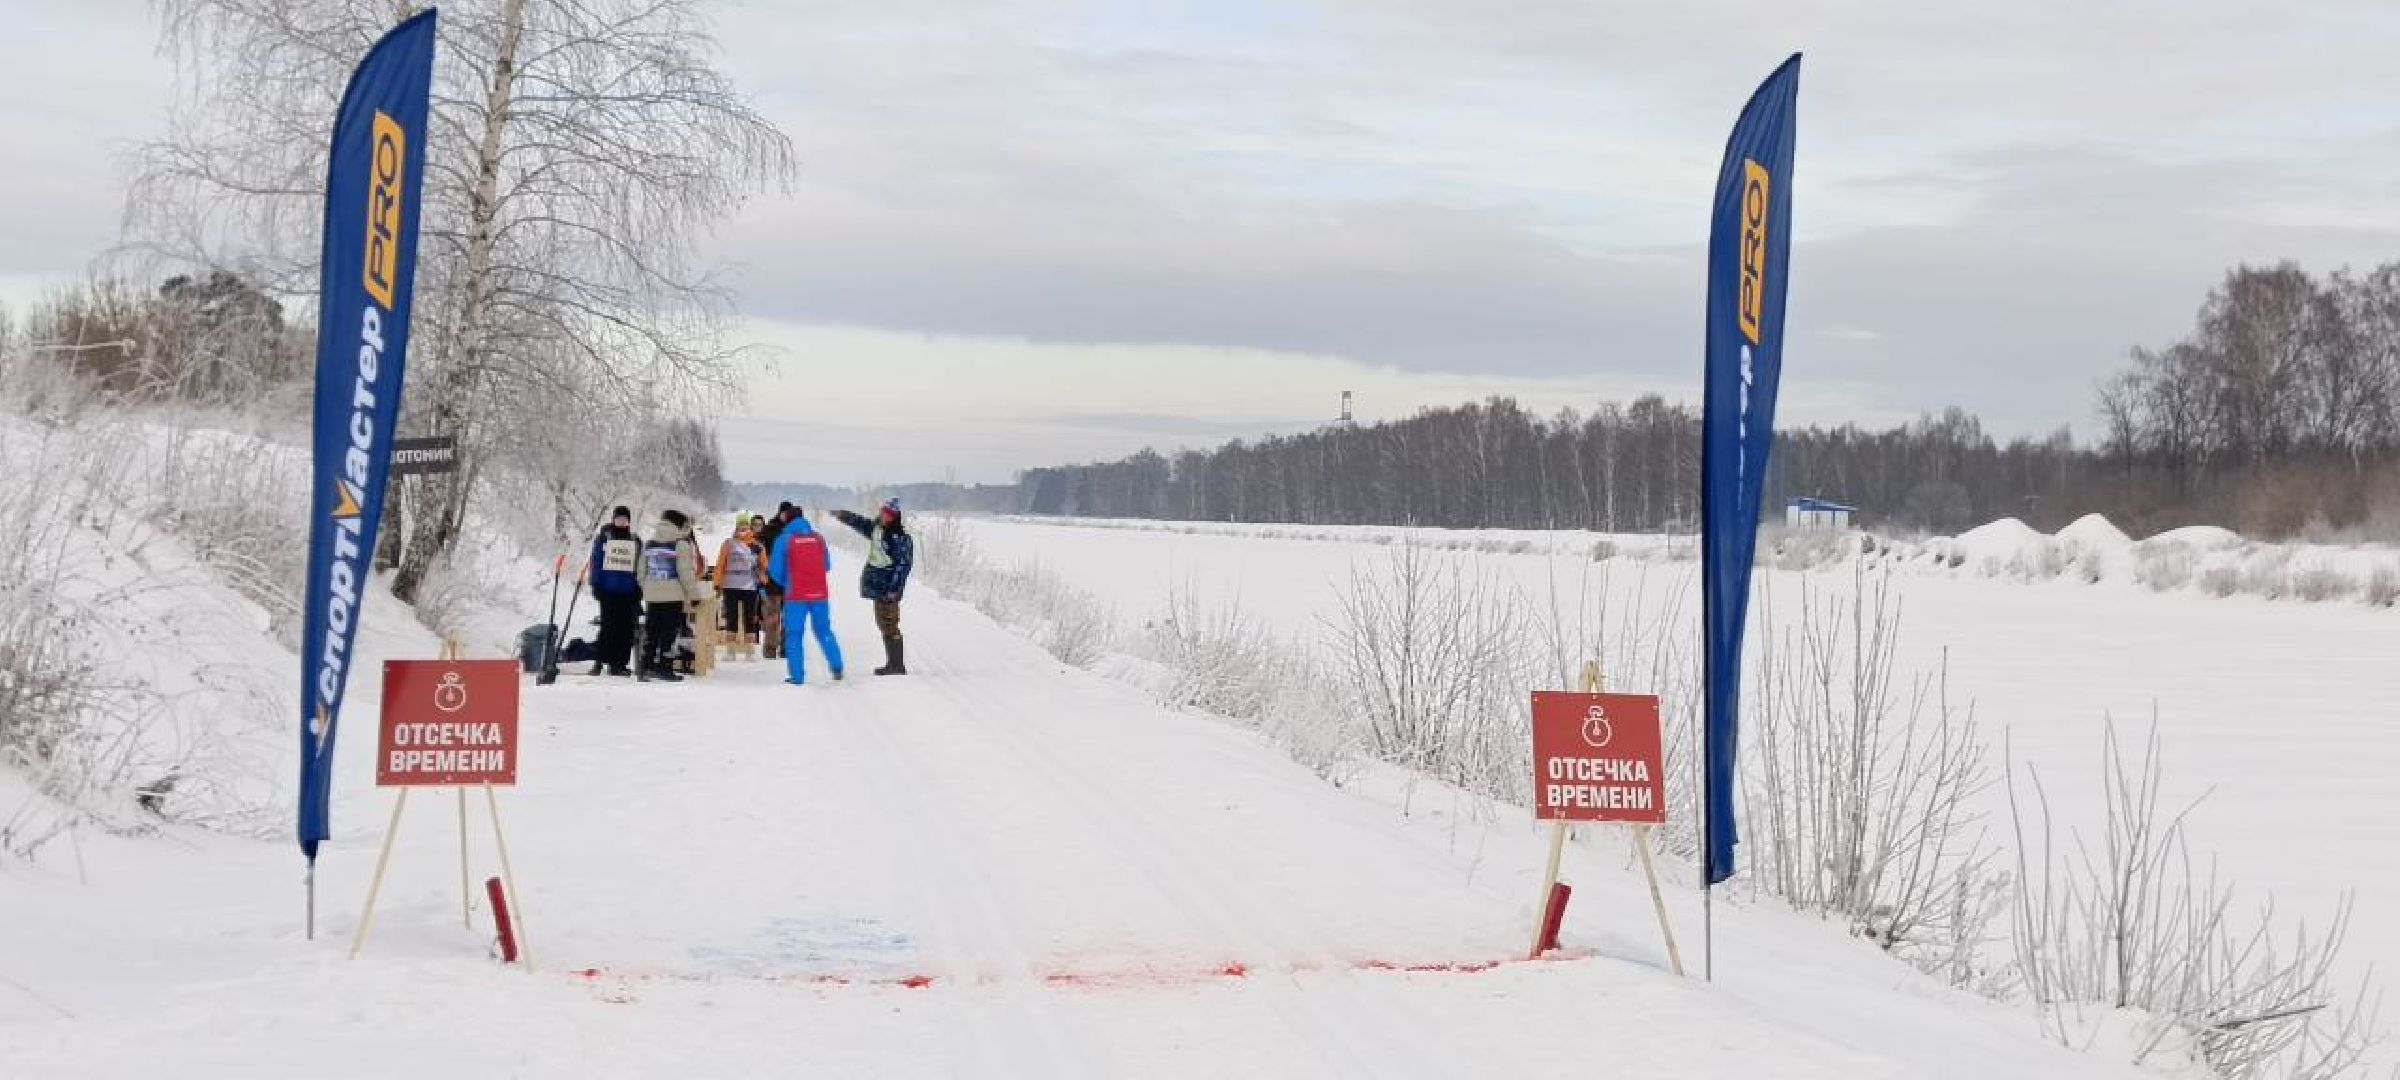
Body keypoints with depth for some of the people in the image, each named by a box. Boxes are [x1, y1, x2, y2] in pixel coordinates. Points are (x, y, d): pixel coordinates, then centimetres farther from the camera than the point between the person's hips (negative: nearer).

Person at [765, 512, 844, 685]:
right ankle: (837, 667, 10)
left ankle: (798, 676, -2)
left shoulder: (784, 540, -4)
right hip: (820, 593, 3)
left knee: (794, 634, 3)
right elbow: (827, 566, 13)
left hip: (796, 595, -3)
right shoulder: (819, 539, 5)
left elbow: (775, 569, -1)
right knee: (824, 630, 16)